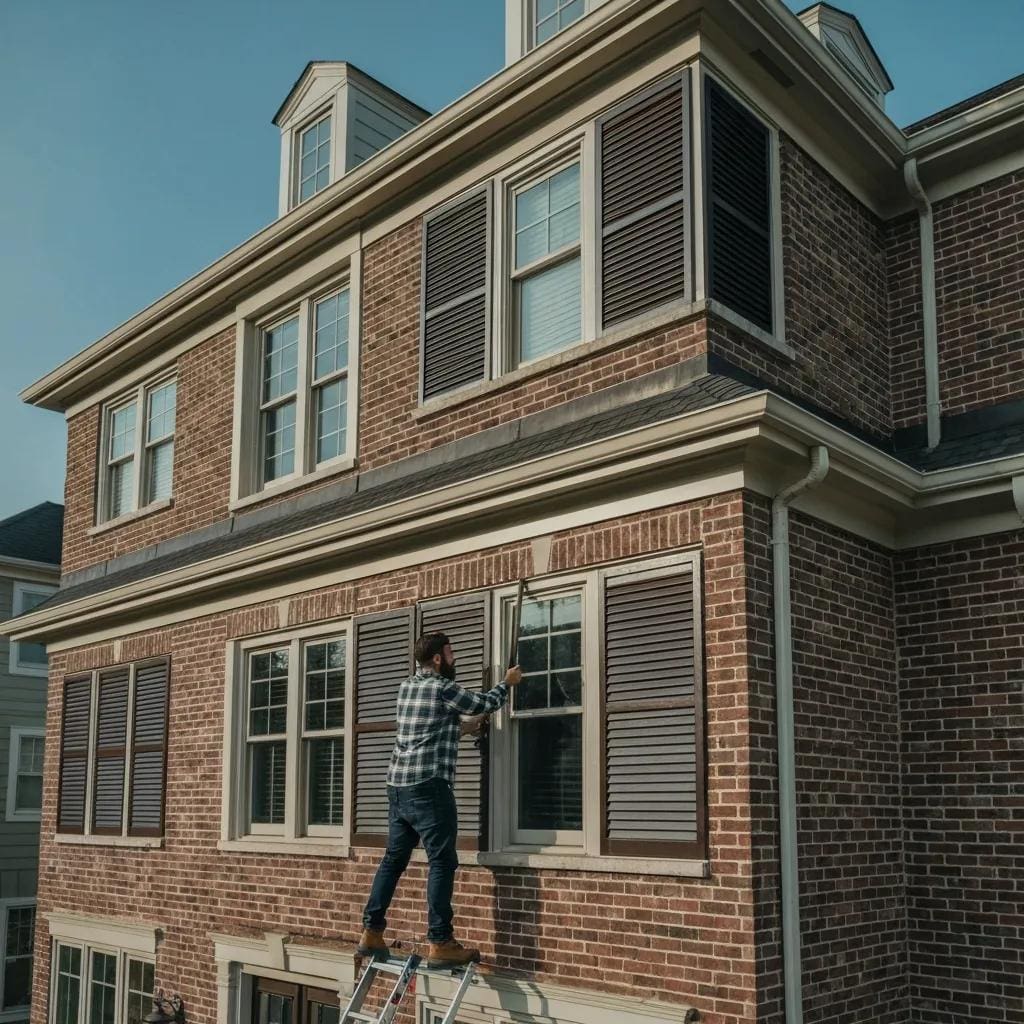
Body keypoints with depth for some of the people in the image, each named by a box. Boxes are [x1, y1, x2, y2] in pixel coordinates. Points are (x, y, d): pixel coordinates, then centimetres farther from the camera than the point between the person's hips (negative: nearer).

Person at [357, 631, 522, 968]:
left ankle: (371, 933, 15)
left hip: (398, 785, 9)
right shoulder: (444, 689, -8)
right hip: (428, 787, -8)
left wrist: (462, 726, 32)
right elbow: (484, 704, 5)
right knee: (442, 862, -6)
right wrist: (507, 683, 21)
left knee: (394, 858, 13)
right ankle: (440, 944, -7)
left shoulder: (406, 687, 15)